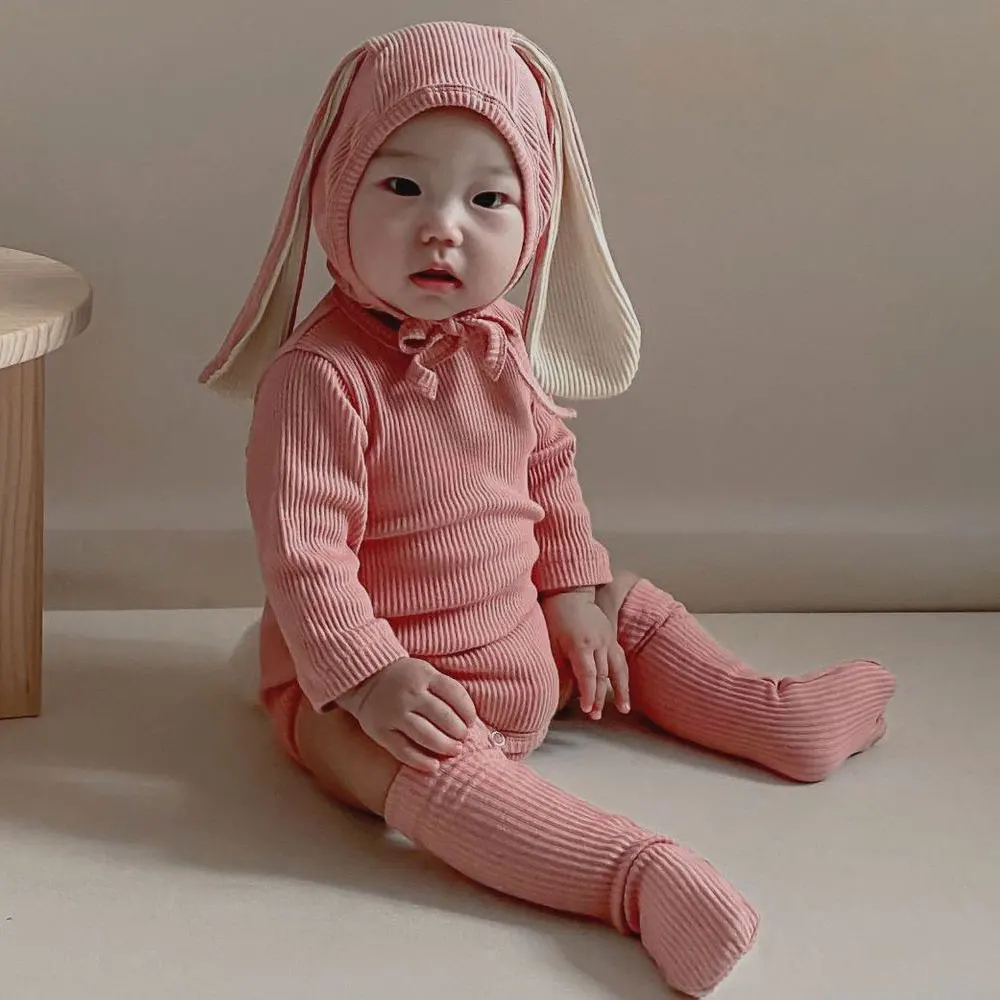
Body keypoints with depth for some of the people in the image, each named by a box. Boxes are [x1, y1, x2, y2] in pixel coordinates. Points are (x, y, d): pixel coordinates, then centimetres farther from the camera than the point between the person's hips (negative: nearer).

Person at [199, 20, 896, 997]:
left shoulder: (501, 342, 0)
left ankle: (769, 714, 33)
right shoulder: (319, 373, -25)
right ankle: (643, 876, -50)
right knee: (427, 770, -37)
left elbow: (549, 473, 16)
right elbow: (301, 550, -27)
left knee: (632, 604, 19)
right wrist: (370, 676, -30)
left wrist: (573, 594, 12)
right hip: (360, 674, -8)